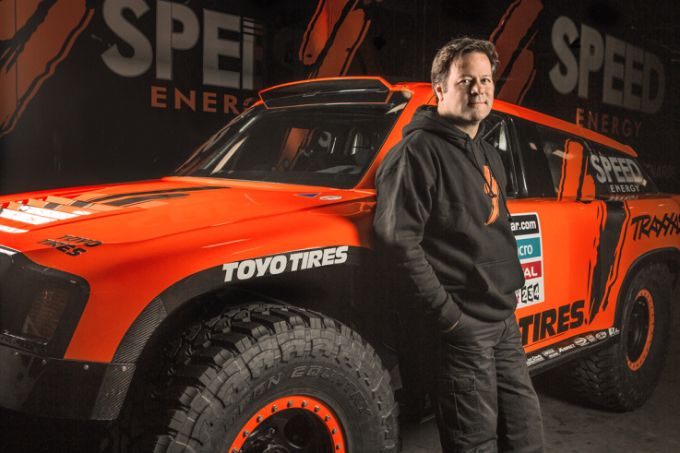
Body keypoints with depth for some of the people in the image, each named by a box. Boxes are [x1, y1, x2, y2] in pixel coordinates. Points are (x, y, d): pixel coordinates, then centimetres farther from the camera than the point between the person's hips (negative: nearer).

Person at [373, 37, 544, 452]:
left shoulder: (489, 155, 17)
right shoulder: (420, 151, -12)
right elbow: (398, 239, -20)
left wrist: (512, 285, 15)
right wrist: (445, 313, -20)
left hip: (505, 320, 9)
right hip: (462, 325, -9)